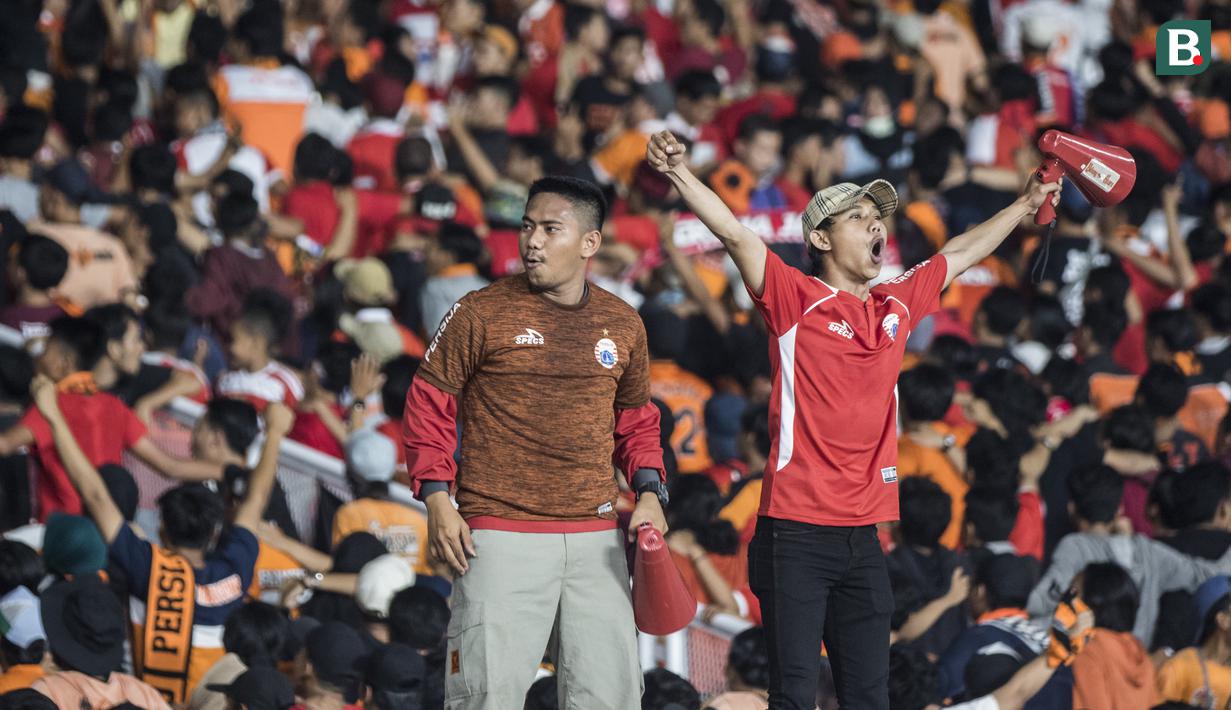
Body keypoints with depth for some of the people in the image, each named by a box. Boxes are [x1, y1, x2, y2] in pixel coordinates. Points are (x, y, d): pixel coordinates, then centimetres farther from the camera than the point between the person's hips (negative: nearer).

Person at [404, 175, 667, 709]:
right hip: (501, 538, -4)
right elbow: (429, 405, 2)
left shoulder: (622, 325, 11)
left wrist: (649, 492, 5)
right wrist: (436, 501, -8)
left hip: (595, 537, 4)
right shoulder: (481, 314, -2)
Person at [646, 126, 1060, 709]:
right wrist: (679, 173, -29)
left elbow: (961, 253, 29)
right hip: (797, 531, -6)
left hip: (863, 534, 6)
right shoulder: (797, 300, -3)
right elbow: (733, 233, -15)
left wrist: (1027, 205, 39)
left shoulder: (897, 305, 13)